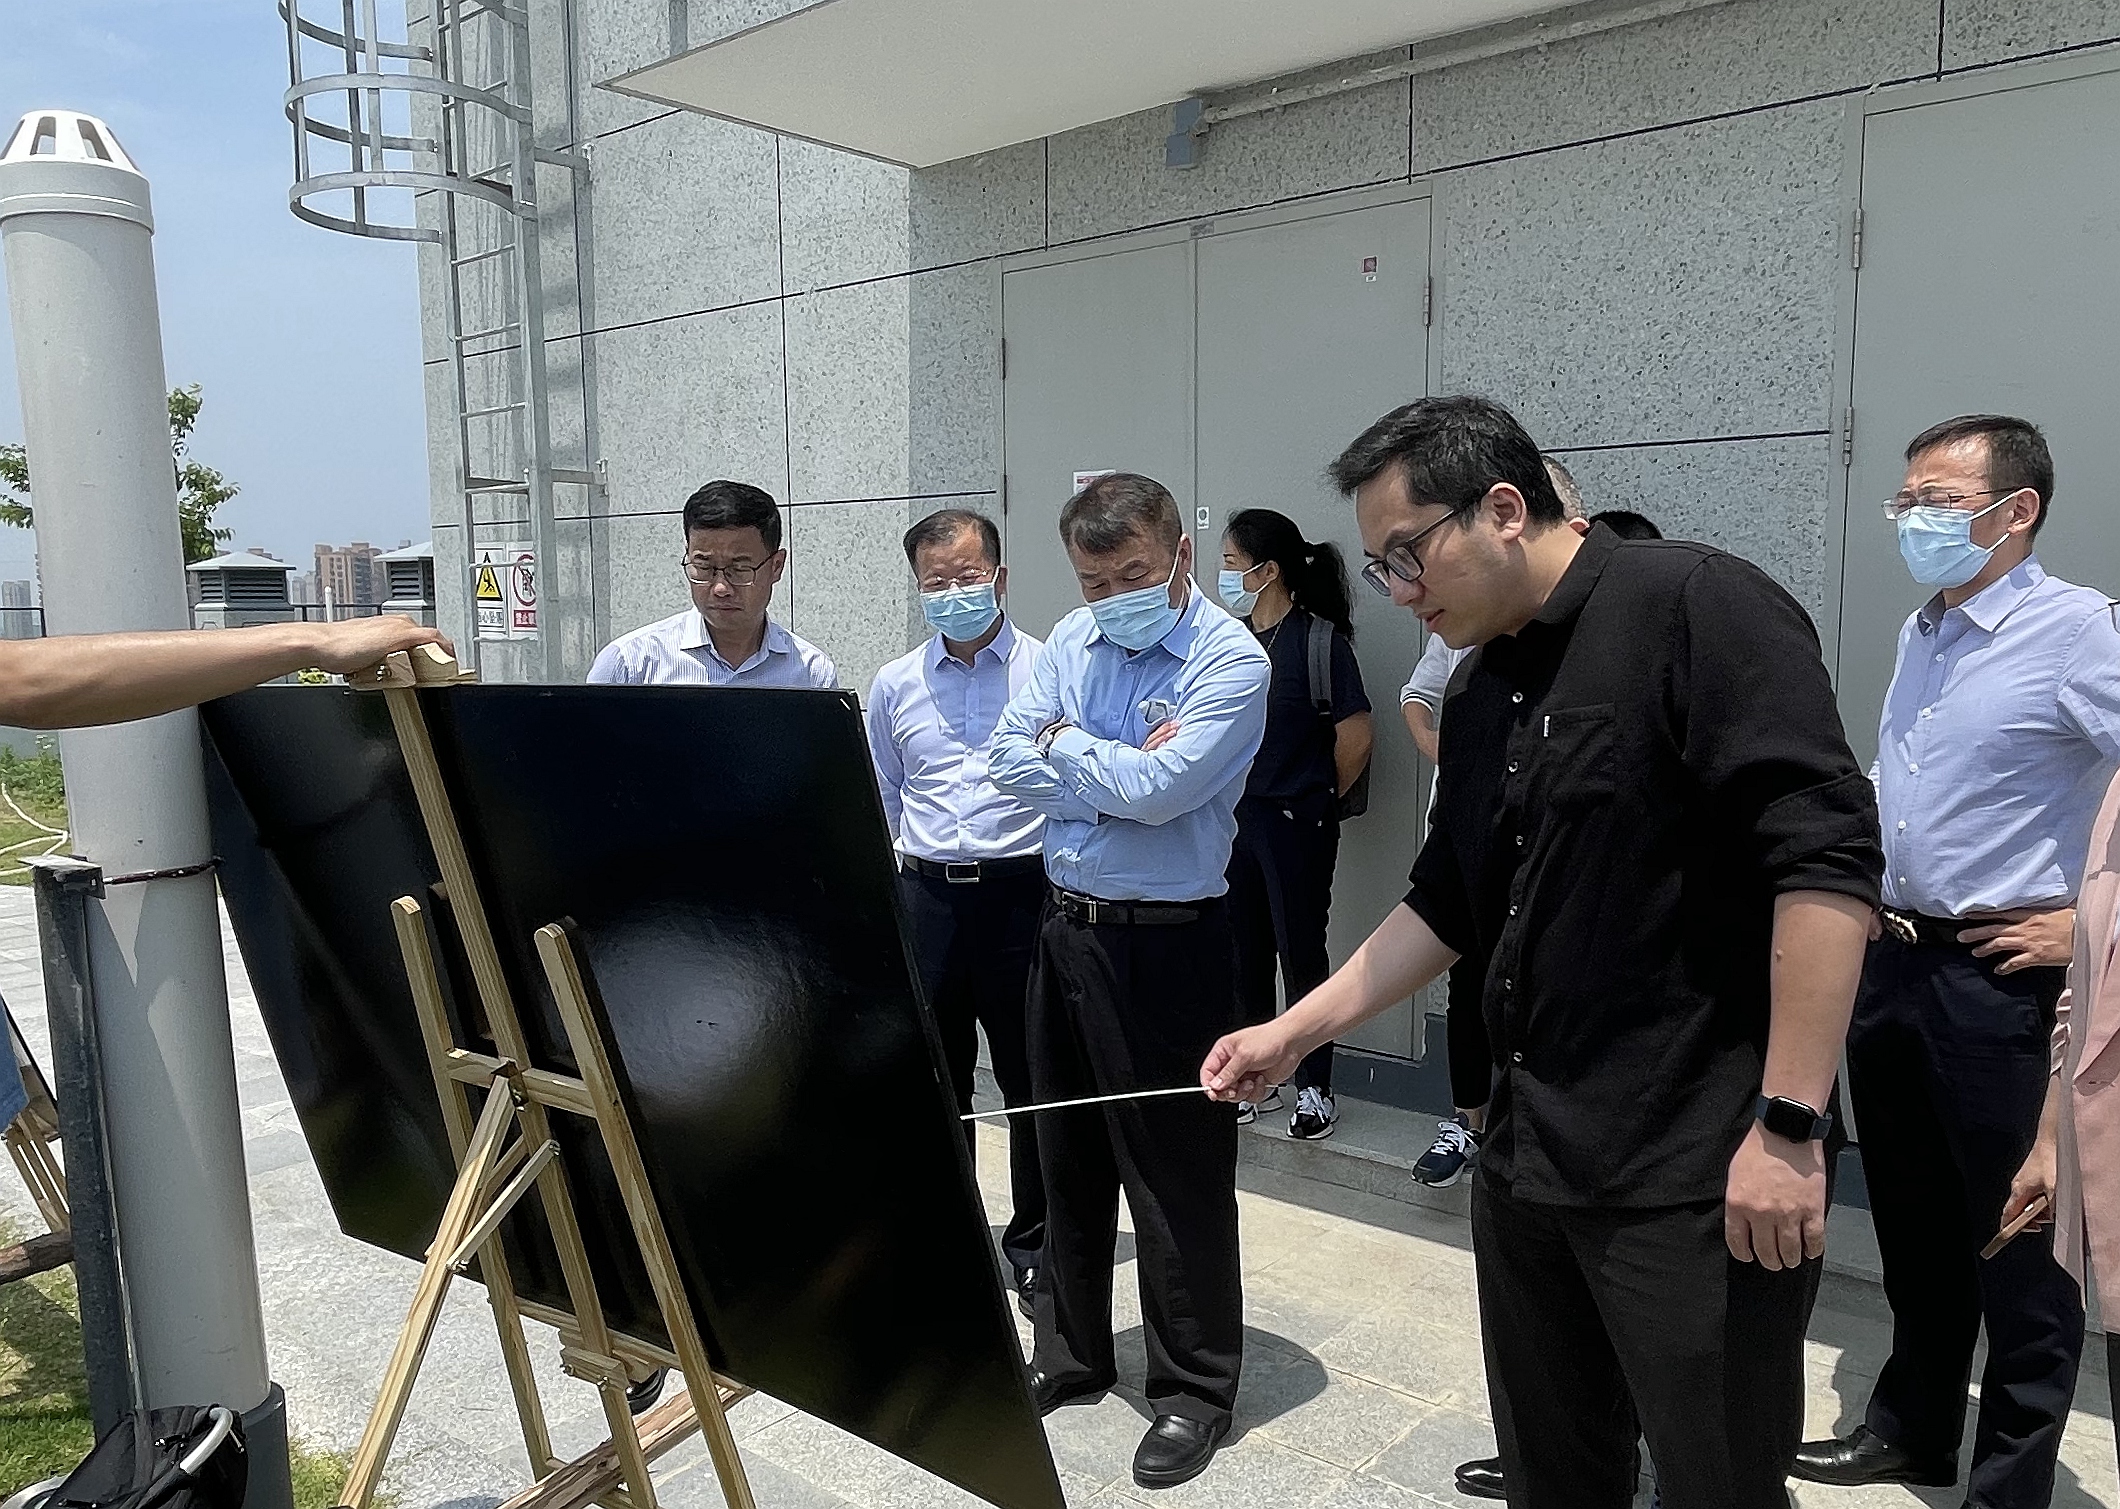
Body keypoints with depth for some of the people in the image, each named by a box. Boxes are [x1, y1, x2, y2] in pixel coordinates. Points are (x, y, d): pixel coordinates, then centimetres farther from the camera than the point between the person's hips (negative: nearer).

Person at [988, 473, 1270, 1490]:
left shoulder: (1231, 660, -13)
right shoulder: (1069, 641, 6)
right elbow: (1011, 761, -1)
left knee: (1177, 1177, 4)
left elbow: (1158, 788, -23)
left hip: (1167, 946, -6)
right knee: (1068, 1156, 18)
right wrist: (1119, 769, -12)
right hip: (1064, 928, 7)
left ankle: (1194, 1389, 23)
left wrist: (1068, 745, -8)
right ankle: (1069, 1354, 37)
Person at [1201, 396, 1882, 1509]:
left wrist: (1790, 1124, -21)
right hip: (1528, 1160, 8)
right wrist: (1292, 1032, 12)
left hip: (1696, 1177, -7)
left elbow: (1828, 856, -19)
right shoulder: (1482, 696, 13)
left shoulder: (1694, 607, -12)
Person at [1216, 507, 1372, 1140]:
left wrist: (1319, 798, -1)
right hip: (1233, 819, 6)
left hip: (1296, 825, -6)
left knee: (1301, 954, 3)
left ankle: (1315, 1089, 18)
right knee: (1243, 952, 13)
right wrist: (1231, 799, 6)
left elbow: (1357, 736, -13)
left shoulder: (1319, 638, -12)